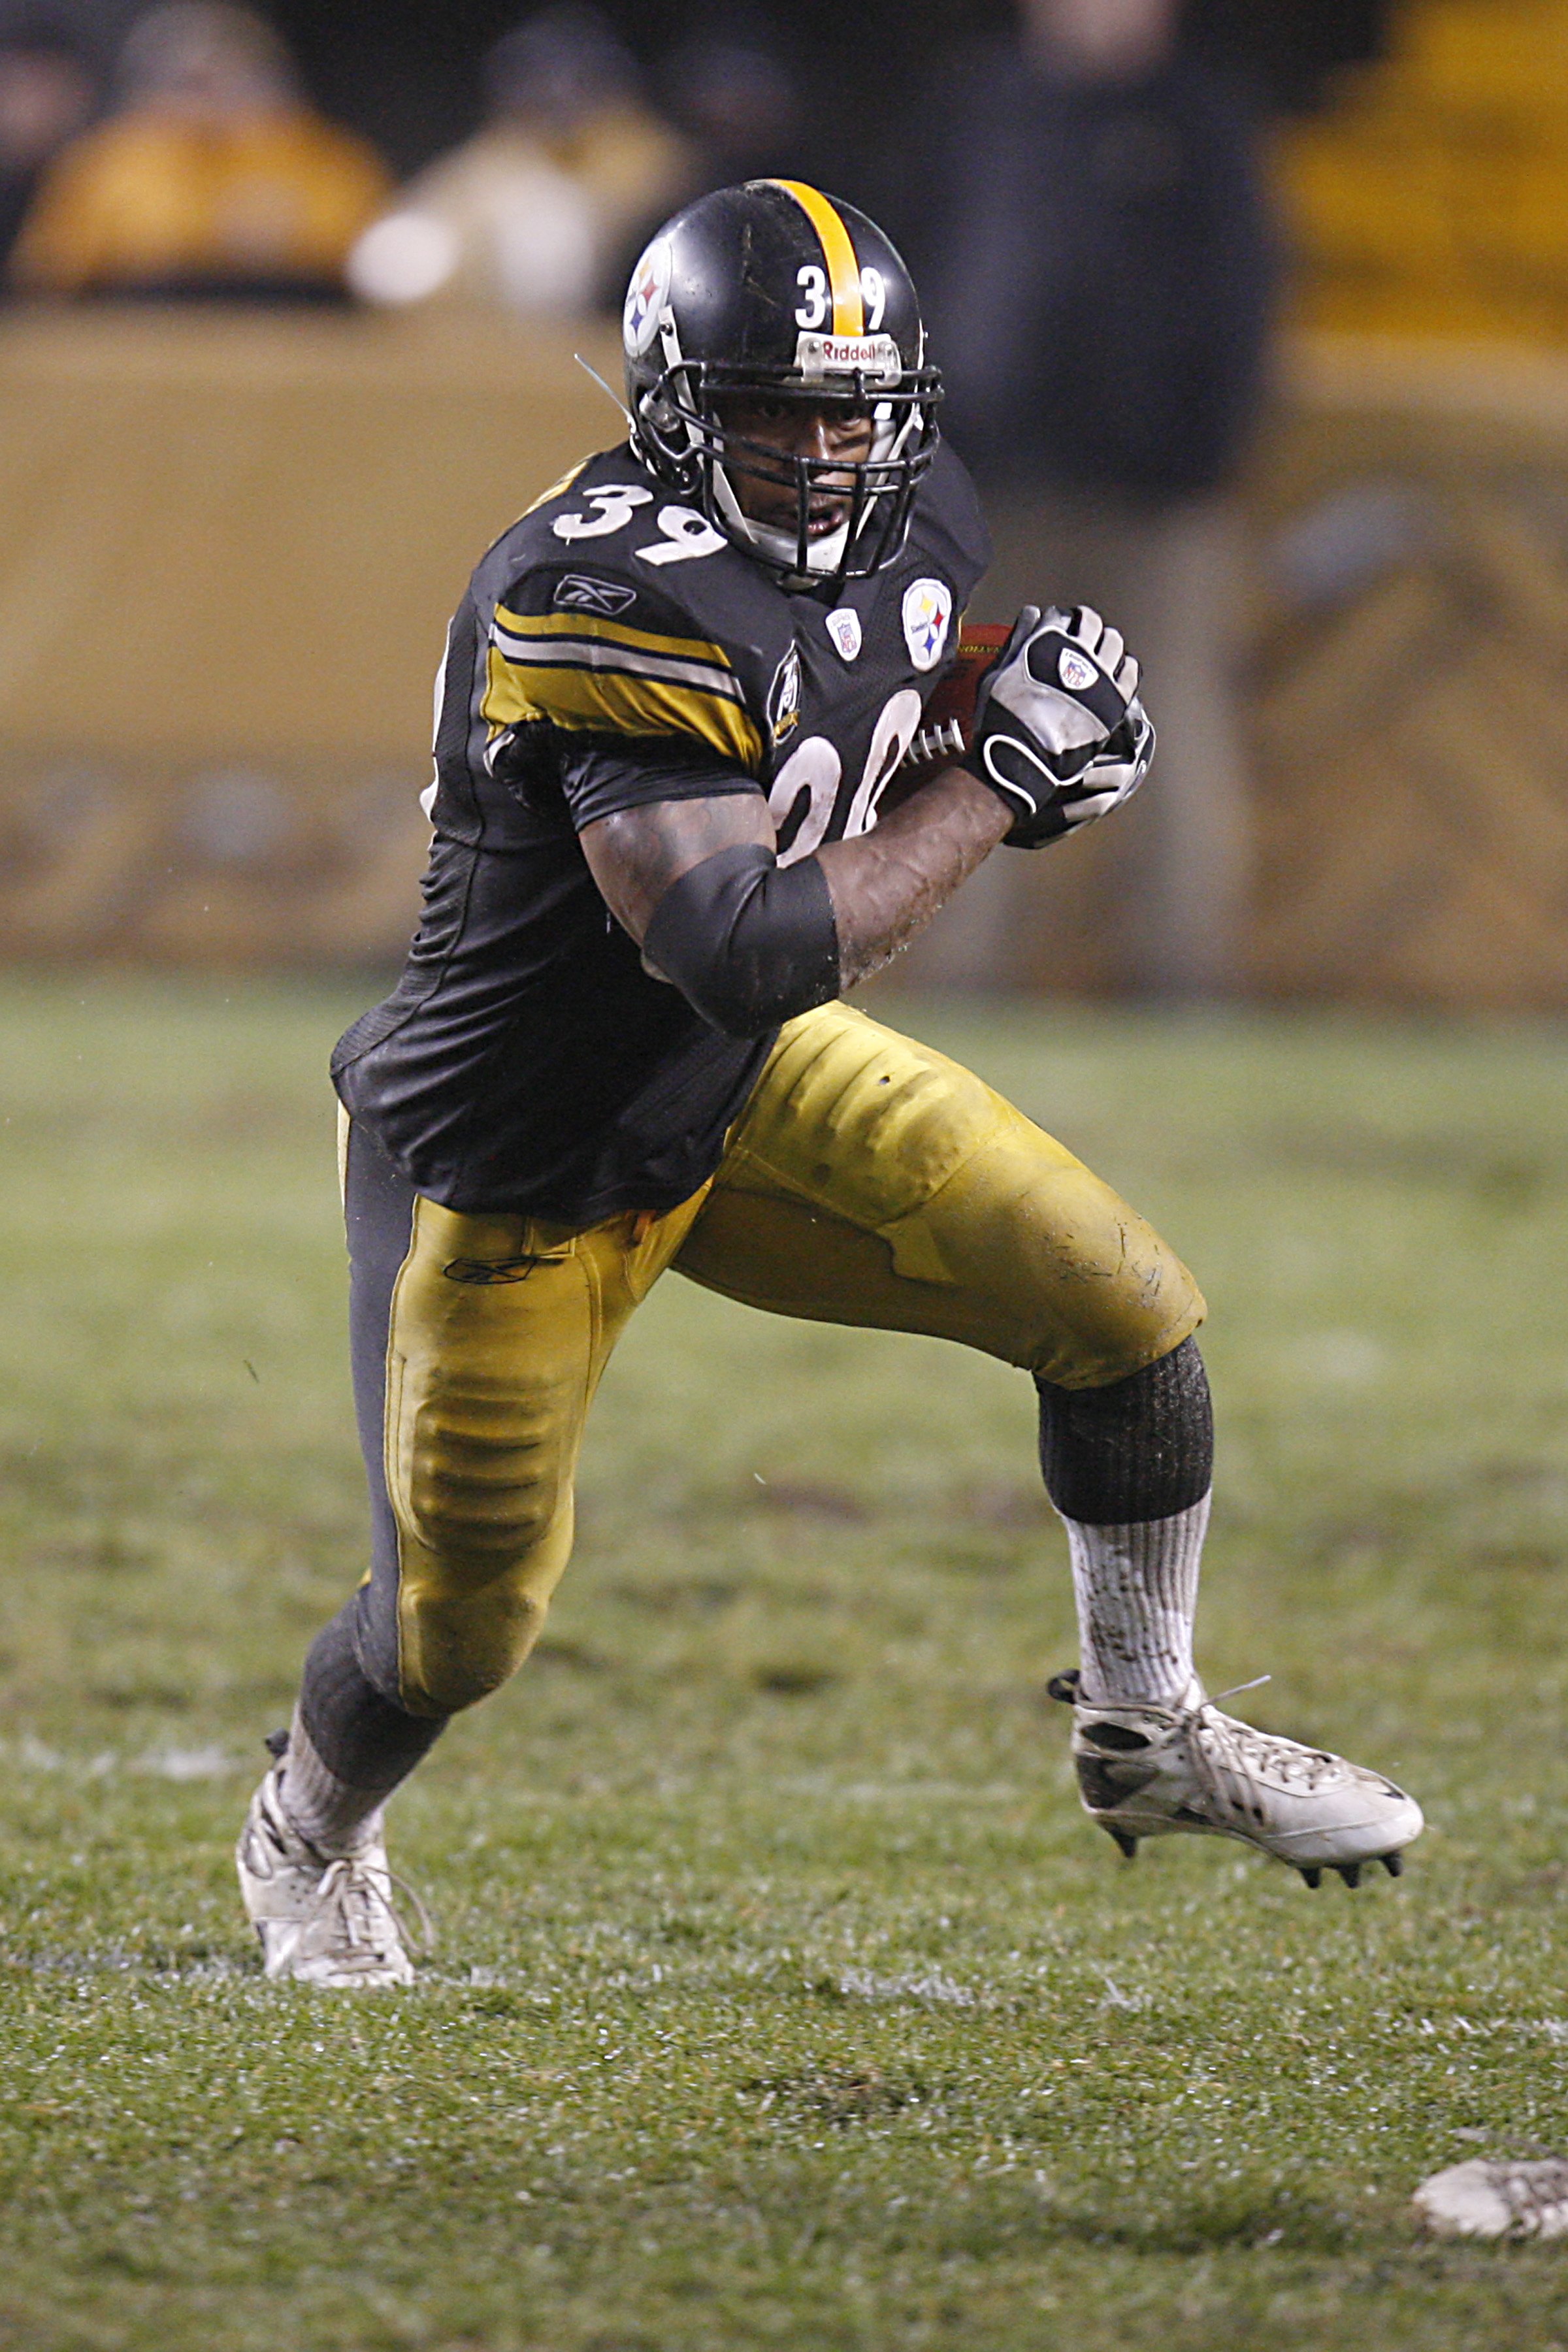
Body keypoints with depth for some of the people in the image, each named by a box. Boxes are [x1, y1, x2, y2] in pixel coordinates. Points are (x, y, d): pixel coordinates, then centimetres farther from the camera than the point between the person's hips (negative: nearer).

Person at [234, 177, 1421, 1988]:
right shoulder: (613, 602, -34)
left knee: (1126, 1312, -4)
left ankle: (1147, 1734, 16)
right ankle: (307, 1837, 40)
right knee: (463, 1621, 7)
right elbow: (743, 953, -40)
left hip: (738, 1091, 7)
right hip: (510, 1159, -7)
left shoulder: (912, 531, -7)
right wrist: (1000, 786, -32)